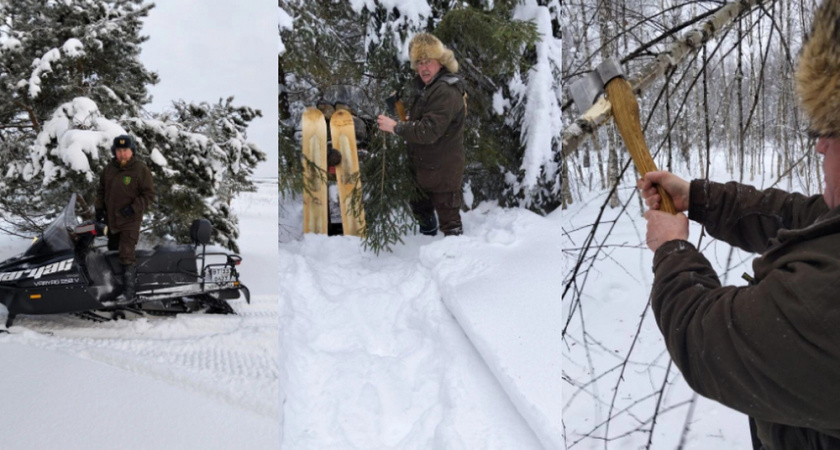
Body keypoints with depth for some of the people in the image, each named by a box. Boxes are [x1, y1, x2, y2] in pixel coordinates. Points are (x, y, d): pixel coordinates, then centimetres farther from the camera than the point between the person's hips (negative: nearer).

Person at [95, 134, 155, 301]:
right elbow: (101, 189, 19)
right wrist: (100, 207, 6)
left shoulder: (141, 170, -9)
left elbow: (149, 195, -10)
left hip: (130, 220, -7)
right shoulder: (109, 168, 8)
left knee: (126, 255, -15)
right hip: (110, 219, 7)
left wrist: (134, 208, -20)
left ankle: (129, 291, -10)